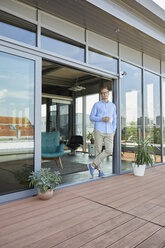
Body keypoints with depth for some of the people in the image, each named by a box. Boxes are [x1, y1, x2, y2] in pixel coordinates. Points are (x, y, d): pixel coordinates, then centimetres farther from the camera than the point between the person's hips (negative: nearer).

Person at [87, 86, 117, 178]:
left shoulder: (113, 106, 15)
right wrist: (102, 119, -15)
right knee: (99, 151, 0)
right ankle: (100, 170, 13)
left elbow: (114, 119, 18)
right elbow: (91, 117, 0)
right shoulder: (97, 105, 5)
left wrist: (114, 131, 6)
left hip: (109, 132, 3)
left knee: (109, 151, -11)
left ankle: (93, 165, 0)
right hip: (99, 131, -3)